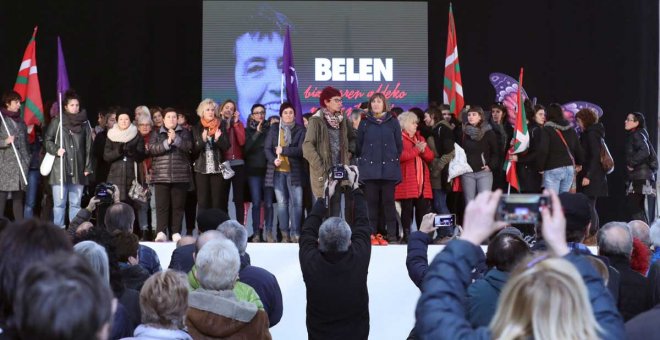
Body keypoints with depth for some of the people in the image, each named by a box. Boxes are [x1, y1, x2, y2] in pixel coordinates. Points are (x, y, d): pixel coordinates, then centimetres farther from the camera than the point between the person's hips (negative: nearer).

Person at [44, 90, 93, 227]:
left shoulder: (85, 124, 7)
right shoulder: (57, 122, 1)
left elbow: (88, 147, 9)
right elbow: (47, 140, 7)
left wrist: (88, 167, 5)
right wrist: (56, 150, -11)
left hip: (78, 170, 2)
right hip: (60, 170, -2)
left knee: (76, 204, 6)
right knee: (59, 203, -1)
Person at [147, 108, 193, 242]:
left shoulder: (184, 133, 12)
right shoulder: (156, 134, 12)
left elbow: (188, 146, -4)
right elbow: (152, 149, -4)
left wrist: (175, 139, -14)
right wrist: (167, 142, -14)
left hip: (180, 175, 1)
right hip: (161, 175, 0)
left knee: (178, 205, 0)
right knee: (162, 205, -7)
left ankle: (176, 232, 4)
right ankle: (161, 232, -9)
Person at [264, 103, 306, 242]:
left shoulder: (300, 130, 3)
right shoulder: (274, 128, 9)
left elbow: (301, 150, -7)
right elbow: (267, 148, 4)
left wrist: (283, 150, -12)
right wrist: (273, 160, -13)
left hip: (294, 171, -1)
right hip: (278, 170, 1)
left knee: (296, 202, -6)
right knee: (281, 202, 3)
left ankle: (295, 233, 0)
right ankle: (285, 233, 8)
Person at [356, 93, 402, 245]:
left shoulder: (393, 121, 7)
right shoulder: (365, 122, 9)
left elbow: (399, 144, 9)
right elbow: (358, 145, 9)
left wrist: (394, 160, 6)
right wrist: (363, 161, 6)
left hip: (389, 168, -1)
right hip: (370, 169, 1)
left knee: (388, 201, -1)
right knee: (372, 201, 1)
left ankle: (391, 234, 2)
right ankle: (372, 233, 4)